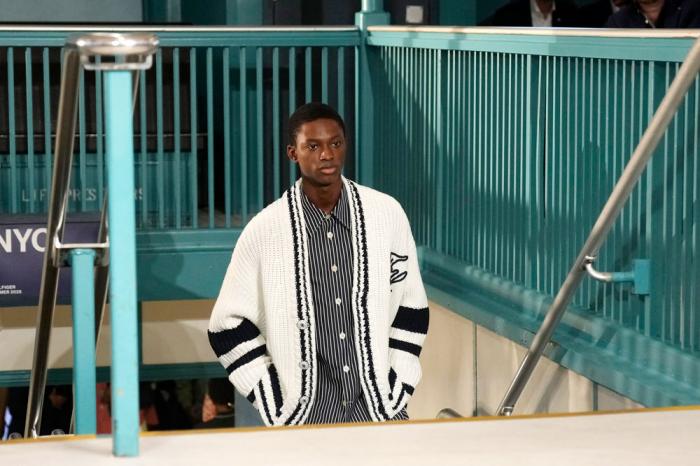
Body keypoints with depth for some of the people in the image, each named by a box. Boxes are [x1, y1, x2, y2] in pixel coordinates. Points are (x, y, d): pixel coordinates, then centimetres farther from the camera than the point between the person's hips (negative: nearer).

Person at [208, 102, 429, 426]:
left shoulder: (387, 214, 1)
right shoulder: (264, 229, -3)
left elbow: (410, 306, 9)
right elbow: (229, 325, 2)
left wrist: (396, 385, 2)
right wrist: (275, 399, -3)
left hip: (378, 408, 1)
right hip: (305, 413, -1)